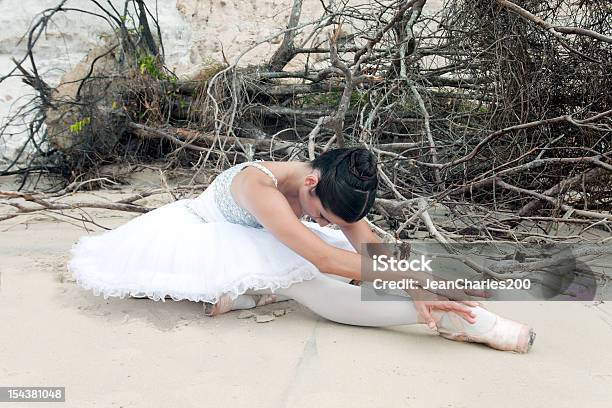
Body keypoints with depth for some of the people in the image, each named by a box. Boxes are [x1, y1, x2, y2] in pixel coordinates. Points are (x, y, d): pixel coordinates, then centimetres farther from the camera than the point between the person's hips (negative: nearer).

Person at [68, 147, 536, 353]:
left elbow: (371, 247, -25)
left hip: (248, 245, 8)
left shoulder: (333, 193, -16)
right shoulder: (260, 184, -38)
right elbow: (323, 257, -45)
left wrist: (416, 294, -41)